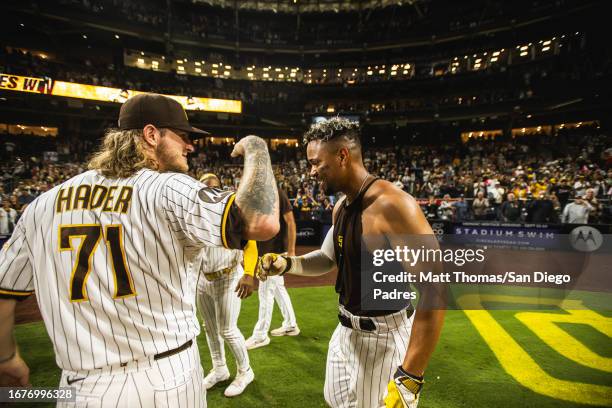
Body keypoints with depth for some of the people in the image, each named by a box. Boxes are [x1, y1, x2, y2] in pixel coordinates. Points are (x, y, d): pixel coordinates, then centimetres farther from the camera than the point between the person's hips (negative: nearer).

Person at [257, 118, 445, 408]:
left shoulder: (393, 205, -26)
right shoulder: (341, 207, 2)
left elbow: (434, 291, -29)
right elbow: (327, 259, 15)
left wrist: (409, 378, -28)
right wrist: (287, 264, -4)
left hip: (384, 338, -8)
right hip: (346, 331, 9)